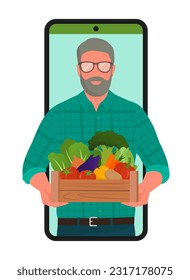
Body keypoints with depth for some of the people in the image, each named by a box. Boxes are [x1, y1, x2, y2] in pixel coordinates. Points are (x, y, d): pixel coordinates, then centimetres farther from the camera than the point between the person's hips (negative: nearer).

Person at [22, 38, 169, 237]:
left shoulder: (134, 114, 1)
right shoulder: (57, 115, 0)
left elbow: (159, 166, 2)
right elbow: (32, 167, 3)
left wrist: (145, 188, -20)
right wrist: (45, 189, -19)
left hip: (120, 228, 0)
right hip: (71, 228, 0)